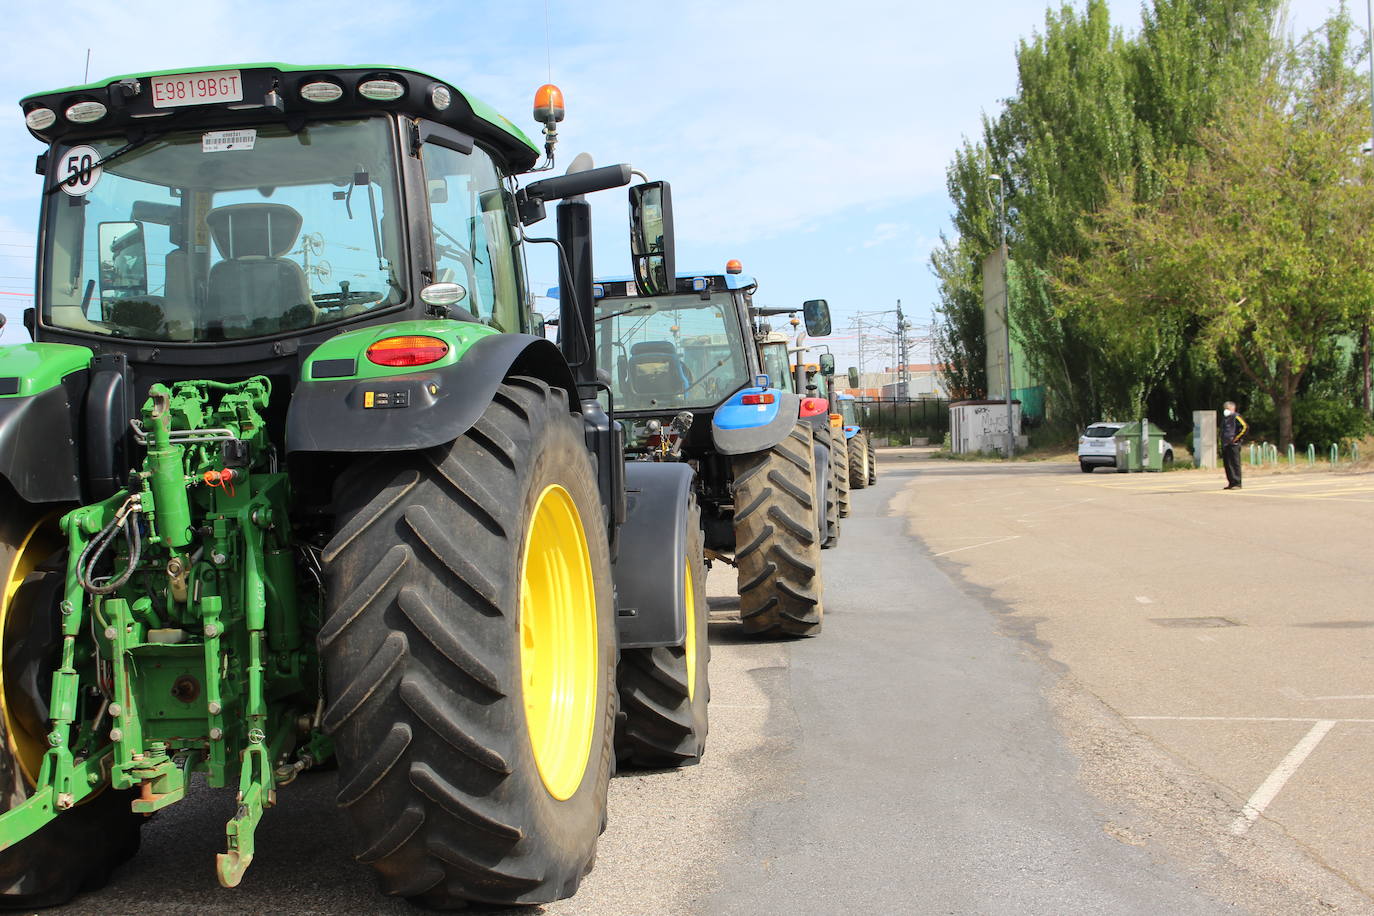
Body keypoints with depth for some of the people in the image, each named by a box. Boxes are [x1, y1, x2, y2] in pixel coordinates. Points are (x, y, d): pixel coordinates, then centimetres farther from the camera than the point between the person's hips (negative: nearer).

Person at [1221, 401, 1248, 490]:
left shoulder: (1236, 417, -6)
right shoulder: (1224, 418, 19)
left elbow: (1245, 427, -16)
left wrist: (1237, 438, -14)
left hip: (1233, 445, -9)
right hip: (1225, 445, 9)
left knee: (1235, 464, -7)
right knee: (1227, 464, 9)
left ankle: (1237, 483, -5)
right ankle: (1231, 483, 15)